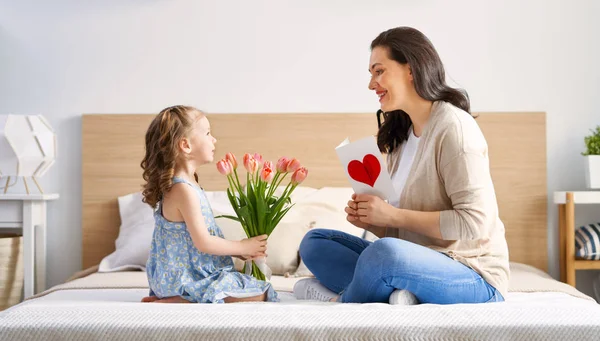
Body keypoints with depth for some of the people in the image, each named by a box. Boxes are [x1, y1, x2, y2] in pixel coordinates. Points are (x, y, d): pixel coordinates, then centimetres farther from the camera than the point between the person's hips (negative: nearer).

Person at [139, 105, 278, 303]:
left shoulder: (185, 185, 10)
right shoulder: (183, 190, -22)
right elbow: (203, 243, -22)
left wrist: (239, 251, 7)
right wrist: (242, 247, -8)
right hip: (187, 279, -10)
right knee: (259, 294, -9)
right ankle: (177, 302, -13)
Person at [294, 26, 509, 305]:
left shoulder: (454, 126, -12)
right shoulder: (402, 135, 14)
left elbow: (474, 222, -20)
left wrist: (392, 215, -17)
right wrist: (370, 220, -5)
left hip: (474, 275, -9)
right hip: (420, 264, 9)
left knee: (386, 251, -38)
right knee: (314, 241, 6)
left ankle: (343, 300, -7)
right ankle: (399, 293, -16)